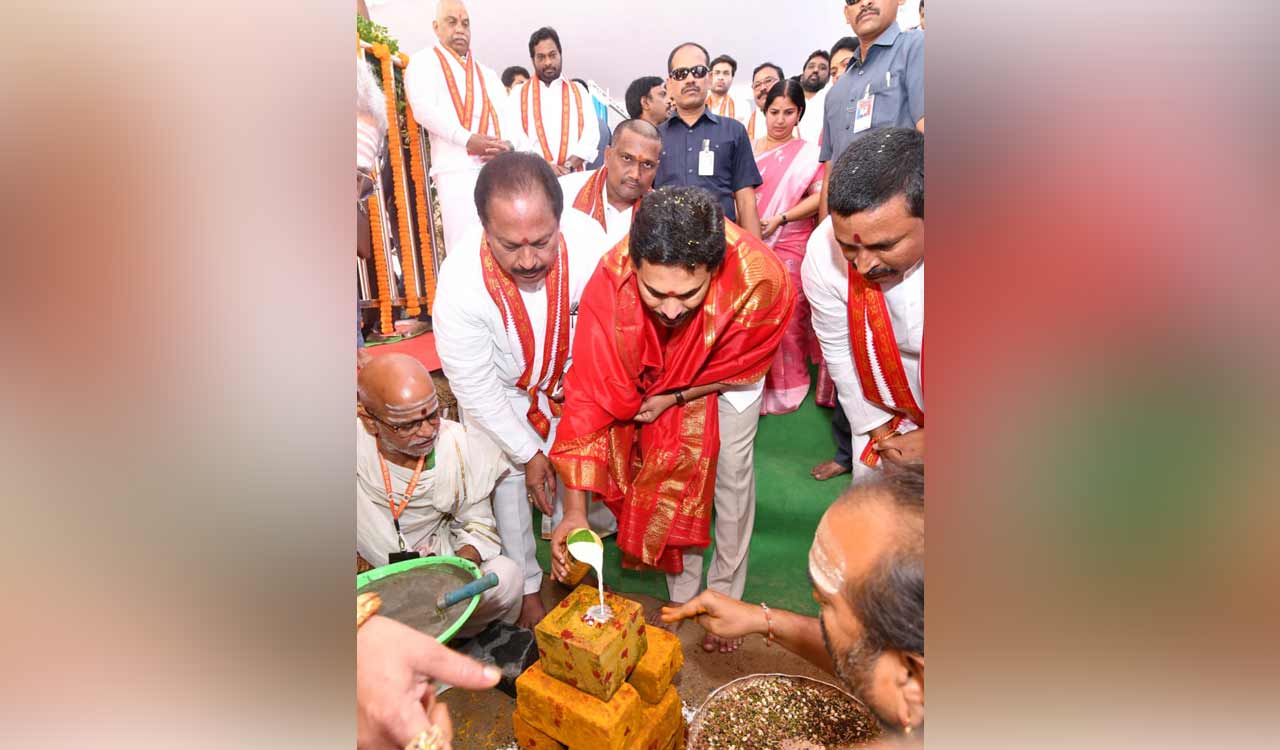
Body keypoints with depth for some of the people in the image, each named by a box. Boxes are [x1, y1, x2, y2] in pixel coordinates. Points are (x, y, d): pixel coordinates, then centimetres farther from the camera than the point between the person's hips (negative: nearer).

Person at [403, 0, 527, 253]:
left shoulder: (487, 74, 30)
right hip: (457, 169, -4)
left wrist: (509, 144, -8)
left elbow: (507, 116, 16)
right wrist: (468, 139, -17)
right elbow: (424, 109, -2)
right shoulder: (424, 62, 15)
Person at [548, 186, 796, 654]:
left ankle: (724, 600, 28)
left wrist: (675, 398, -21)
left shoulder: (761, 278, -41)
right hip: (656, 375, 1)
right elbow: (589, 392, -35)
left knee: (732, 477, 4)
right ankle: (683, 595, 31)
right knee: (669, 474, 8)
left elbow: (741, 366, -19)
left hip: (728, 374, 0)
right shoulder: (610, 282, -40)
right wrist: (575, 510, -36)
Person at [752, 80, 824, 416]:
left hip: (790, 246, -2)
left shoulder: (808, 154, 4)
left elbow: (819, 197, -3)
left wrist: (779, 219, -13)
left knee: (788, 314, -1)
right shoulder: (749, 148, 11)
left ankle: (787, 385, 14)